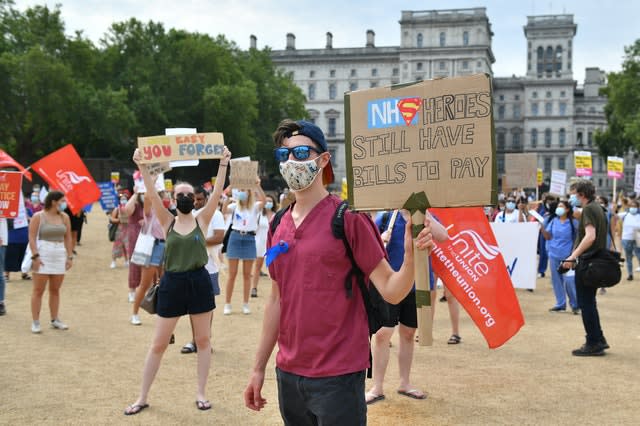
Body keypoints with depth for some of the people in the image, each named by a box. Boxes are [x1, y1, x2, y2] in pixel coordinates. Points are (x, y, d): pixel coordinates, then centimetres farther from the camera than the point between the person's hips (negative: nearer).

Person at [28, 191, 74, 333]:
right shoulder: (38, 217, -4)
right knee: (38, 290, -2)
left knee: (55, 290, 10)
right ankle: (35, 322, 0)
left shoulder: (64, 217, 8)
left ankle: (55, 320, 18)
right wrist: (35, 256, -17)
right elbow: (32, 238, -8)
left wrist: (70, 256, 4)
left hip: (59, 257, 4)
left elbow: (68, 238, 10)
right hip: (42, 256, -4)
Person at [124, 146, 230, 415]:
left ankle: (200, 393, 22)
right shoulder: (167, 222, 2)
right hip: (172, 283, 0)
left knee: (203, 340, 9)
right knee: (158, 344, 6)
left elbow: (217, 193, -8)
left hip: (199, 282, 0)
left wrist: (223, 164, -14)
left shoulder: (202, 220, 1)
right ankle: (143, 397, 15)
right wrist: (142, 166, -17)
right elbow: (152, 195, -9)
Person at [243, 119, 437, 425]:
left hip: (338, 377, -5)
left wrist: (411, 256, -31)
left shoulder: (348, 218, -10)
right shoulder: (278, 227, 6)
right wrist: (259, 368, 15)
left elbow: (391, 291, -12)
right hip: (288, 374, 6)